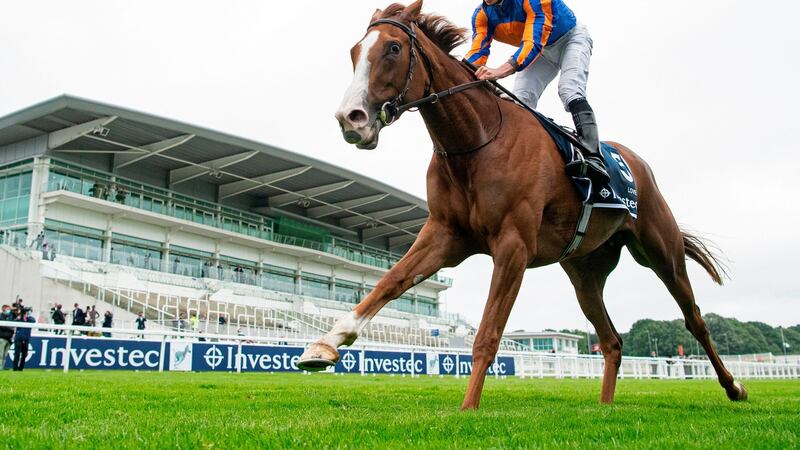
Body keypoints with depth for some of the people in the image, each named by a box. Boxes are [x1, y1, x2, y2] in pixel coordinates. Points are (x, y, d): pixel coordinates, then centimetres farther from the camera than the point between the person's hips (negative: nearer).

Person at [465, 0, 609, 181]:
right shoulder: (482, 15, -18)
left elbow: (535, 41, -46)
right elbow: (477, 52, -24)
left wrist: (500, 71, -61)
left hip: (571, 38, -6)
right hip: (541, 51, 6)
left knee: (569, 90, -29)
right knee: (520, 102, -11)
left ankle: (594, 159, -42)